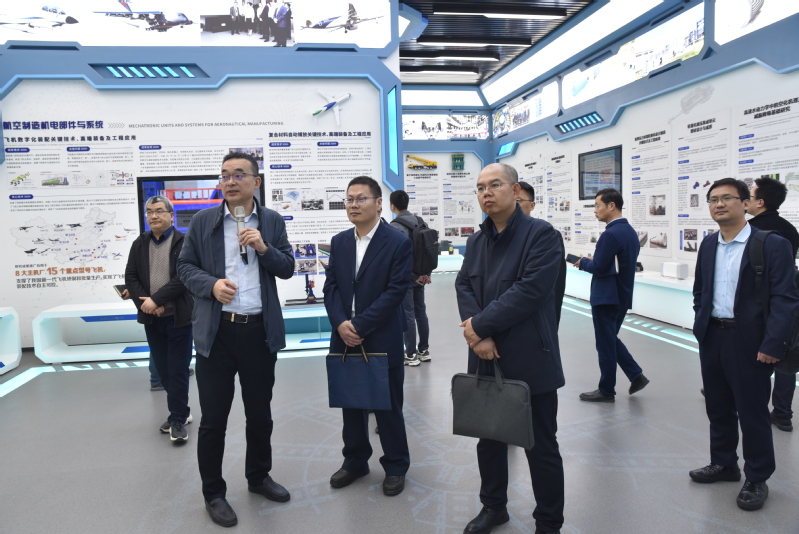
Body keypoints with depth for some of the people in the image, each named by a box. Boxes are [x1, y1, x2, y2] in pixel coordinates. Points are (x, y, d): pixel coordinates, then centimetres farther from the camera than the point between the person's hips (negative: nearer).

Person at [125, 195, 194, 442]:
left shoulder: (183, 242, -7)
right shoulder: (139, 244, 10)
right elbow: (130, 277, 5)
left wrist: (156, 299, -19)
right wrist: (145, 303, -11)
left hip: (178, 317, -5)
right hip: (151, 318, 5)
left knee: (178, 370, 1)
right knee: (162, 370, 13)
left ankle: (178, 419, 14)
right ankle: (180, 411, 29)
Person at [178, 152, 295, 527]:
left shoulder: (272, 222, 5)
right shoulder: (202, 221, 1)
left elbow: (287, 269, 4)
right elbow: (185, 266, 4)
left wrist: (263, 248, -14)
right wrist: (210, 284, -15)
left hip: (260, 331, 2)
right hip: (216, 332, -1)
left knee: (260, 412, 16)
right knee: (213, 419, 7)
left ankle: (259, 476, 38)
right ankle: (213, 493, 25)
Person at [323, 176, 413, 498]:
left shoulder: (399, 244, -8)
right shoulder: (339, 242, 8)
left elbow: (395, 291, -14)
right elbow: (331, 286, 5)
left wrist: (359, 326, -17)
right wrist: (340, 323, -12)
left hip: (382, 341, -5)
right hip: (344, 339, 5)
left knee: (388, 407, 8)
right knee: (350, 405, 16)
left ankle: (395, 466, 27)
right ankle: (355, 461, 34)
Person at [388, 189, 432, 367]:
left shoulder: (395, 227, -16)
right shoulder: (421, 223, 8)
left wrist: (413, 276, -11)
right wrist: (427, 273, 9)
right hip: (420, 277, 8)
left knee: (408, 316, -1)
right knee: (421, 313, 14)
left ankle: (411, 355, 6)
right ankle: (424, 350, 23)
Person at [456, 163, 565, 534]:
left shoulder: (542, 234, -10)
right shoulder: (475, 241, 11)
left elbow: (529, 290, -21)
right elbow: (464, 287, 3)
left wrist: (481, 325, -18)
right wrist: (479, 336, -14)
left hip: (530, 363, -6)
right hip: (486, 360, 6)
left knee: (541, 448, 7)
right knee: (488, 439, 19)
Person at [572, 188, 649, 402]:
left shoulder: (611, 234, -20)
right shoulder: (630, 231, 9)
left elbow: (598, 268, -21)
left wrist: (583, 262, -3)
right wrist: (593, 261, 10)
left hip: (606, 297, -9)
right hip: (623, 296, 9)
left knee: (605, 344, 3)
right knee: (611, 339, 22)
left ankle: (606, 391, 14)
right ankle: (636, 375, 20)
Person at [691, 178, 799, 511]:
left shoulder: (772, 244, -10)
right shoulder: (709, 244, 8)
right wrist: (701, 325, 8)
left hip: (749, 342, -5)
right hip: (712, 337, 6)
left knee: (752, 412, 6)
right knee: (718, 406, 16)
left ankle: (756, 480, 22)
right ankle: (724, 464, 34)